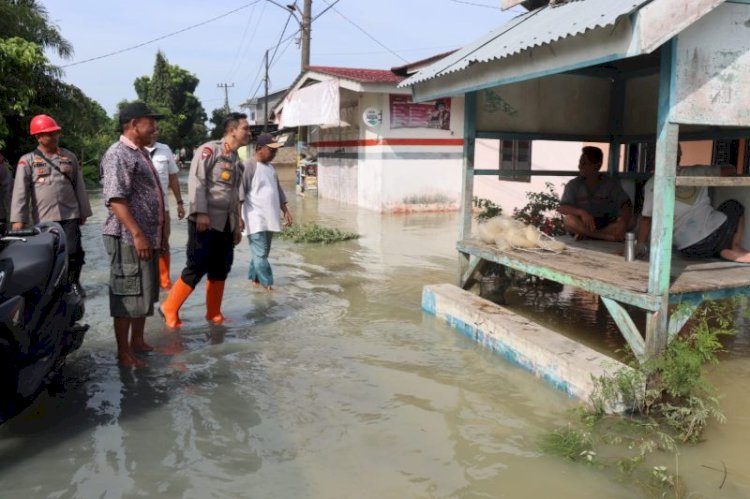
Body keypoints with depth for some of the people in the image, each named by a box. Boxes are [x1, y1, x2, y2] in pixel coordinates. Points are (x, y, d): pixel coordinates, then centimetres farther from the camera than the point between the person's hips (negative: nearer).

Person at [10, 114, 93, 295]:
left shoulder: (69, 157, 10)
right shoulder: (27, 160, 1)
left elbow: (79, 186, 13)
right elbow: (20, 191, -5)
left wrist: (83, 211, 11)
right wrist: (18, 219, -12)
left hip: (70, 215, 1)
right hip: (43, 218, -1)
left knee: (74, 252, -1)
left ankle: (73, 282, 19)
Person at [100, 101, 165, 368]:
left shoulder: (141, 153, 17)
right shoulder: (118, 154, -14)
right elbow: (115, 198, -22)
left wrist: (155, 234, 23)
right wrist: (137, 234, -26)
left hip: (149, 237, 10)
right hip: (129, 238, -10)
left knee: (146, 292, 16)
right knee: (127, 295, -2)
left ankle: (137, 340, 29)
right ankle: (123, 352, 8)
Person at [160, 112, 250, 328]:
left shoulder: (237, 160, 17)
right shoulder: (210, 149, -7)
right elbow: (196, 180, -16)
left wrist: (237, 224, 18)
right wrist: (200, 213, -23)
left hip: (226, 224, 8)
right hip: (205, 221, -8)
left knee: (220, 269, 10)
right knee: (197, 268, -6)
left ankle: (214, 313, 23)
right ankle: (170, 308, 9)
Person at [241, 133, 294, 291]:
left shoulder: (271, 168, 15)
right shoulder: (249, 167, -10)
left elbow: (278, 191, 23)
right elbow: (240, 193, -13)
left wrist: (285, 211, 20)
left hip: (269, 218, 8)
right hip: (255, 220, -8)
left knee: (263, 253, 13)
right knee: (260, 254, -7)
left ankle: (254, 277, 26)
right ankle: (268, 284, -5)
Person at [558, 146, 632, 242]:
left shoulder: (610, 183, 0)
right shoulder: (573, 184, -2)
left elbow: (626, 204, -9)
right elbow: (562, 208, -13)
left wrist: (624, 220, -30)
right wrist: (581, 212, -32)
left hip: (607, 225, 2)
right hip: (583, 224, -1)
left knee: (629, 220, -25)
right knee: (569, 219, -32)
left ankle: (585, 235, -29)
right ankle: (610, 236, -32)